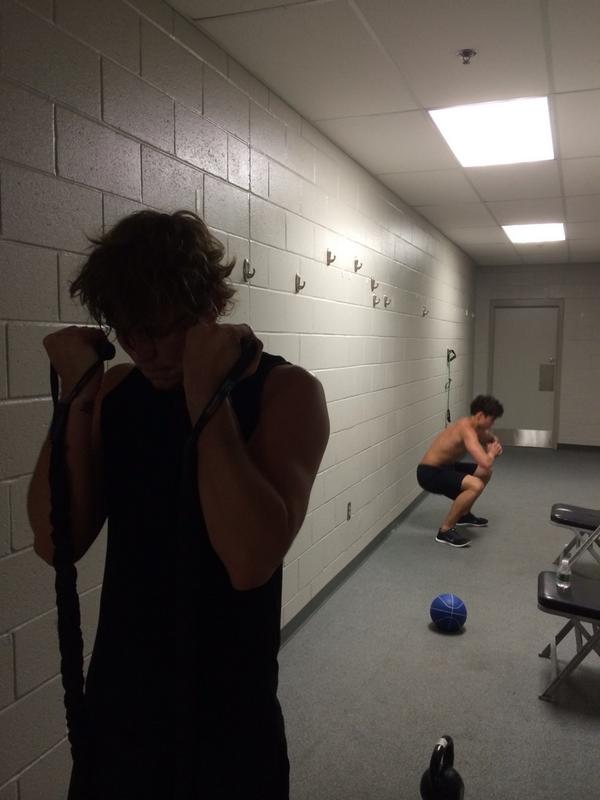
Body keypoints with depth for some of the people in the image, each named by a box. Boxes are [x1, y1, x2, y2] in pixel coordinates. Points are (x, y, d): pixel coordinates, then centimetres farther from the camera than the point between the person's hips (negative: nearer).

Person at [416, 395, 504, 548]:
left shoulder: (473, 426, 6)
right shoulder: (467, 430, -25)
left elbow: (492, 439, 28)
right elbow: (486, 463, -35)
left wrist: (495, 445, 2)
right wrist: (491, 452, -11)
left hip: (443, 467, 10)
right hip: (429, 473, -10)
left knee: (485, 473, 19)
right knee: (476, 485, -29)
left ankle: (463, 514, 33)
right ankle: (445, 530, -15)